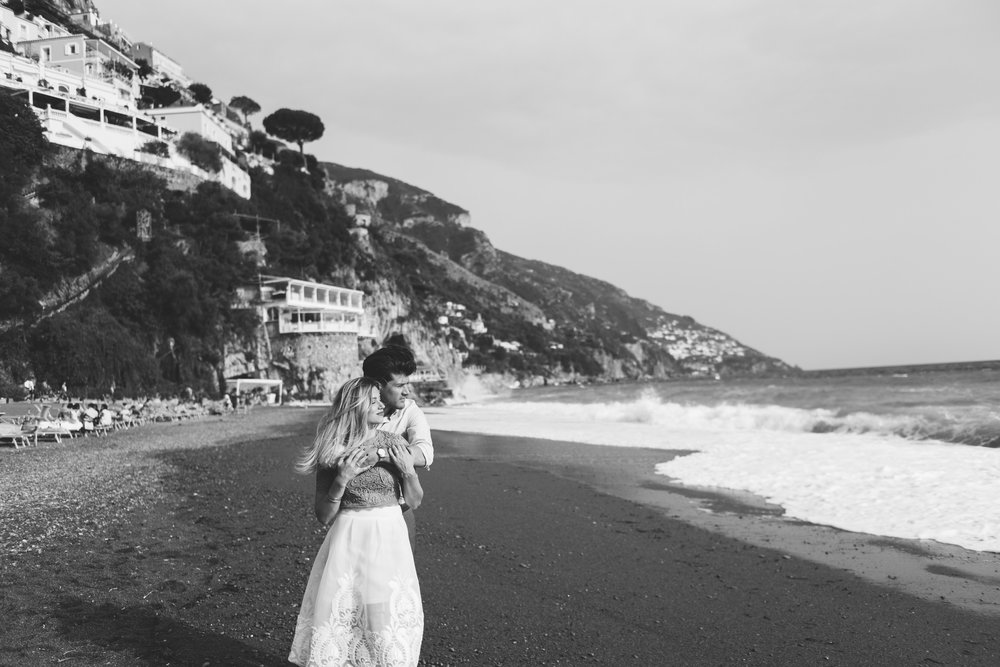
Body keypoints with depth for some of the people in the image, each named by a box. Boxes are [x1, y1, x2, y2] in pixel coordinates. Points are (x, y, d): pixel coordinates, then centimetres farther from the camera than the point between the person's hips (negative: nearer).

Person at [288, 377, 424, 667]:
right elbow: (323, 516, -2)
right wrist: (341, 480, -16)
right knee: (339, 613, 0)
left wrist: (408, 470, -13)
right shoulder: (331, 452, -4)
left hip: (389, 538, 1)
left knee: (387, 616, 1)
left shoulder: (394, 444, -1)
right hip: (348, 541, 0)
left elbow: (415, 501, 5)